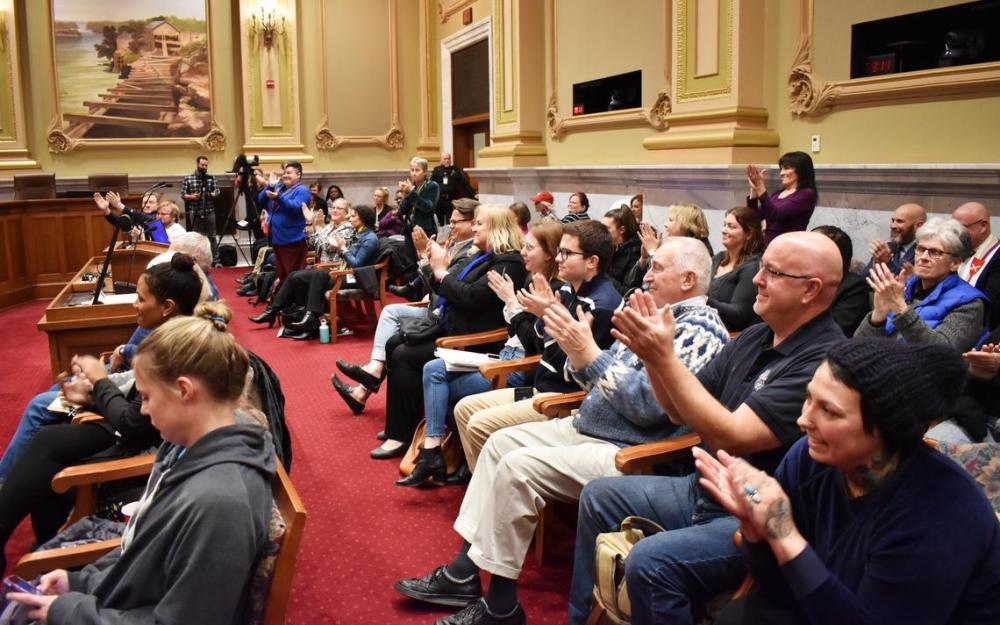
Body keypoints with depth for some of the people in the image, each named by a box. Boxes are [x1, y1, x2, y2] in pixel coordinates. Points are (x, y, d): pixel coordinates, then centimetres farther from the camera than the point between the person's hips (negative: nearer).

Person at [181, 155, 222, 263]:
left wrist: (211, 194, -16)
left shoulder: (212, 178, 8)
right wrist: (192, 196, -15)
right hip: (194, 213, -1)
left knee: (212, 236, 4)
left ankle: (215, 260, 8)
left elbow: (217, 192, 5)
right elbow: (183, 194, 3)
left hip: (209, 212, 1)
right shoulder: (188, 178, 4)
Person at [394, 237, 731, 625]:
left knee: (518, 467, -21)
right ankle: (463, 573, 8)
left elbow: (648, 404, -25)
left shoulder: (700, 329, -15)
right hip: (589, 426, 10)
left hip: (630, 452, -10)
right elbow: (603, 381, 14)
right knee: (502, 442, 6)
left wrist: (588, 353, -24)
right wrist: (578, 351, -6)